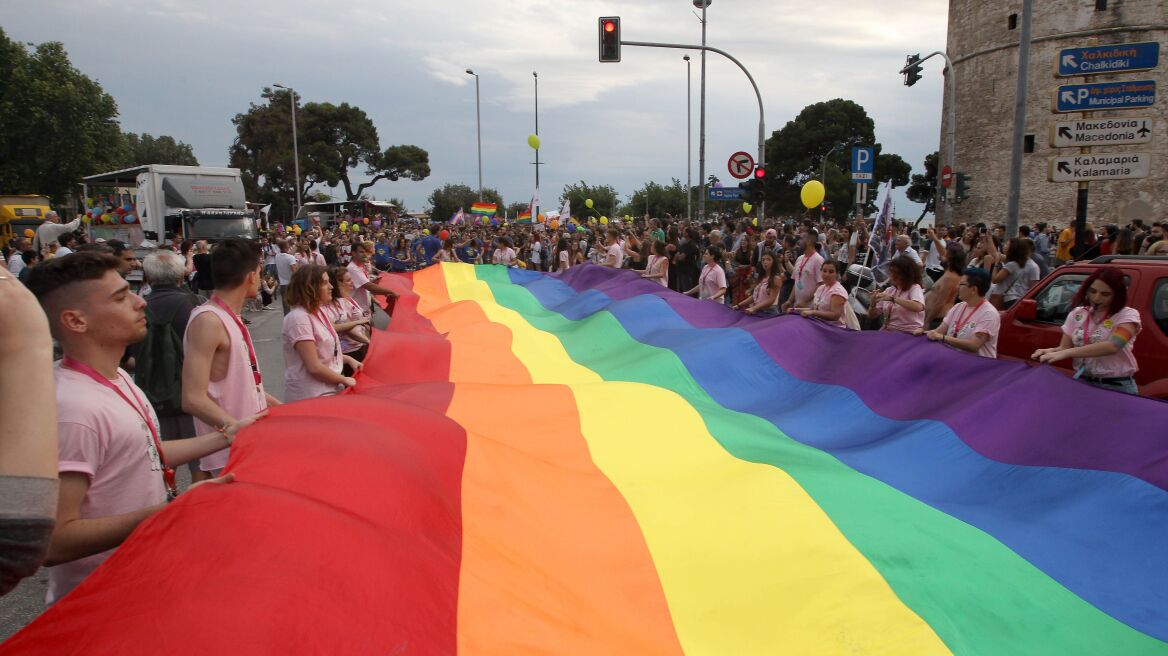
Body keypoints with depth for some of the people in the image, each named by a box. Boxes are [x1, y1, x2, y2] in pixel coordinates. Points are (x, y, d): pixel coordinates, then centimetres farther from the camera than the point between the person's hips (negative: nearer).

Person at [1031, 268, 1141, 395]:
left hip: (1117, 386, -4)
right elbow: (1064, 347, 4)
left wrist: (1065, 353, -37)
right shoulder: (1077, 314, 6)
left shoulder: (1128, 315, -8)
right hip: (1082, 382, 4)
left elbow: (1113, 346, -27)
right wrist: (1052, 351, -22)